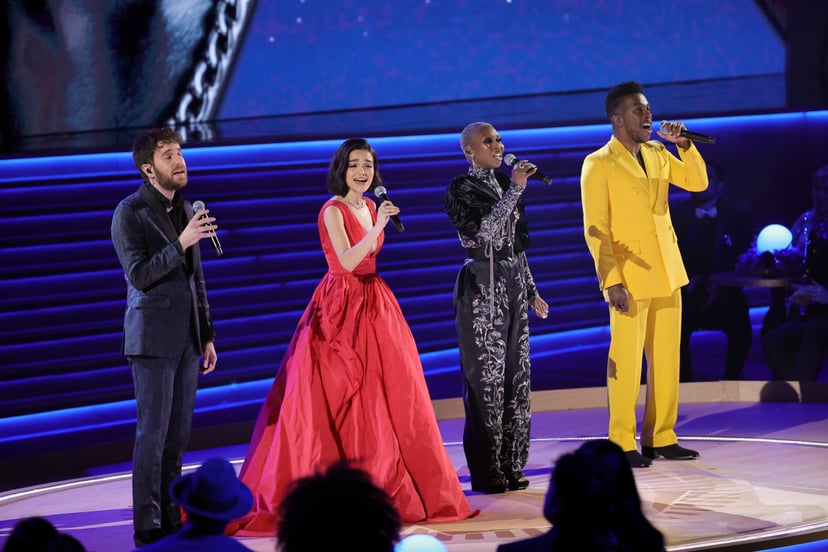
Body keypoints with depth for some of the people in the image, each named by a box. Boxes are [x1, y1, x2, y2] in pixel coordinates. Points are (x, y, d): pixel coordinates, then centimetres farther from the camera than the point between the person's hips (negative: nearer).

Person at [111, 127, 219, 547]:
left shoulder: (185, 209, 13)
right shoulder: (130, 213, -8)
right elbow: (138, 276, -16)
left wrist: (207, 336, 17)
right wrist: (181, 243, -24)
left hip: (186, 337, 7)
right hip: (152, 338, -7)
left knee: (179, 433, 7)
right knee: (153, 433, -6)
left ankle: (170, 518, 13)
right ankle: (147, 528, -2)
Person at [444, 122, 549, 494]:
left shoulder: (503, 184, 14)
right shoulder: (462, 189, -7)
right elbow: (484, 230, -24)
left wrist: (531, 291, 17)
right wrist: (516, 189, -21)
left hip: (513, 285, 7)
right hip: (482, 287, -7)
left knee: (515, 374, 6)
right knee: (486, 376, -5)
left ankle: (510, 464, 12)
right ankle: (486, 471, 0)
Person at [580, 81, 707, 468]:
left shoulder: (658, 154, 11)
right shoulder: (598, 165, -7)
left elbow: (698, 182, 11)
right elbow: (596, 230, -10)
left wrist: (684, 144, -2)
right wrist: (611, 282, -17)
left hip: (667, 275, 6)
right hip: (630, 278, -6)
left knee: (666, 360, 8)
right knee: (625, 362, -2)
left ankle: (661, 437, 16)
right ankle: (622, 444, 5)